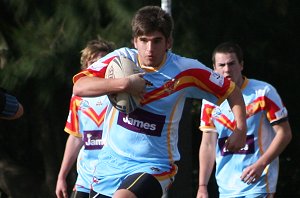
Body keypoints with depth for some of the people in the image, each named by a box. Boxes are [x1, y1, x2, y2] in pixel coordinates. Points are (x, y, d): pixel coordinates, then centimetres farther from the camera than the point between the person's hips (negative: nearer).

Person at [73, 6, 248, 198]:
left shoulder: (185, 70, -7)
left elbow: (231, 90, 4)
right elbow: (79, 87, -17)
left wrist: (240, 130, -9)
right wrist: (123, 84, -28)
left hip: (155, 166, -3)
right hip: (110, 163, 3)